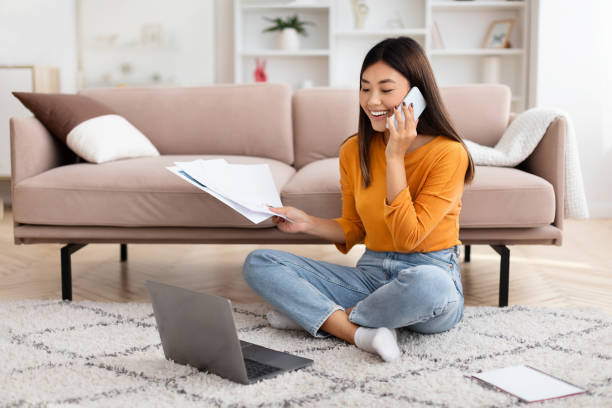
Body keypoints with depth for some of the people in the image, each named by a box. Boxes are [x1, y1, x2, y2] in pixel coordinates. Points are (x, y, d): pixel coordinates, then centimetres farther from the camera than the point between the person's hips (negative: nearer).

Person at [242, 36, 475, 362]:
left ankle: (315, 315, -16)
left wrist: (394, 158, -18)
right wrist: (306, 223, -4)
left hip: (431, 273, -4)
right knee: (258, 263, -8)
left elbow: (408, 237, -17)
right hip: (370, 274, 5)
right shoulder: (354, 150, 5)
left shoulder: (448, 153, -11)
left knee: (427, 285, -43)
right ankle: (361, 334, -26)